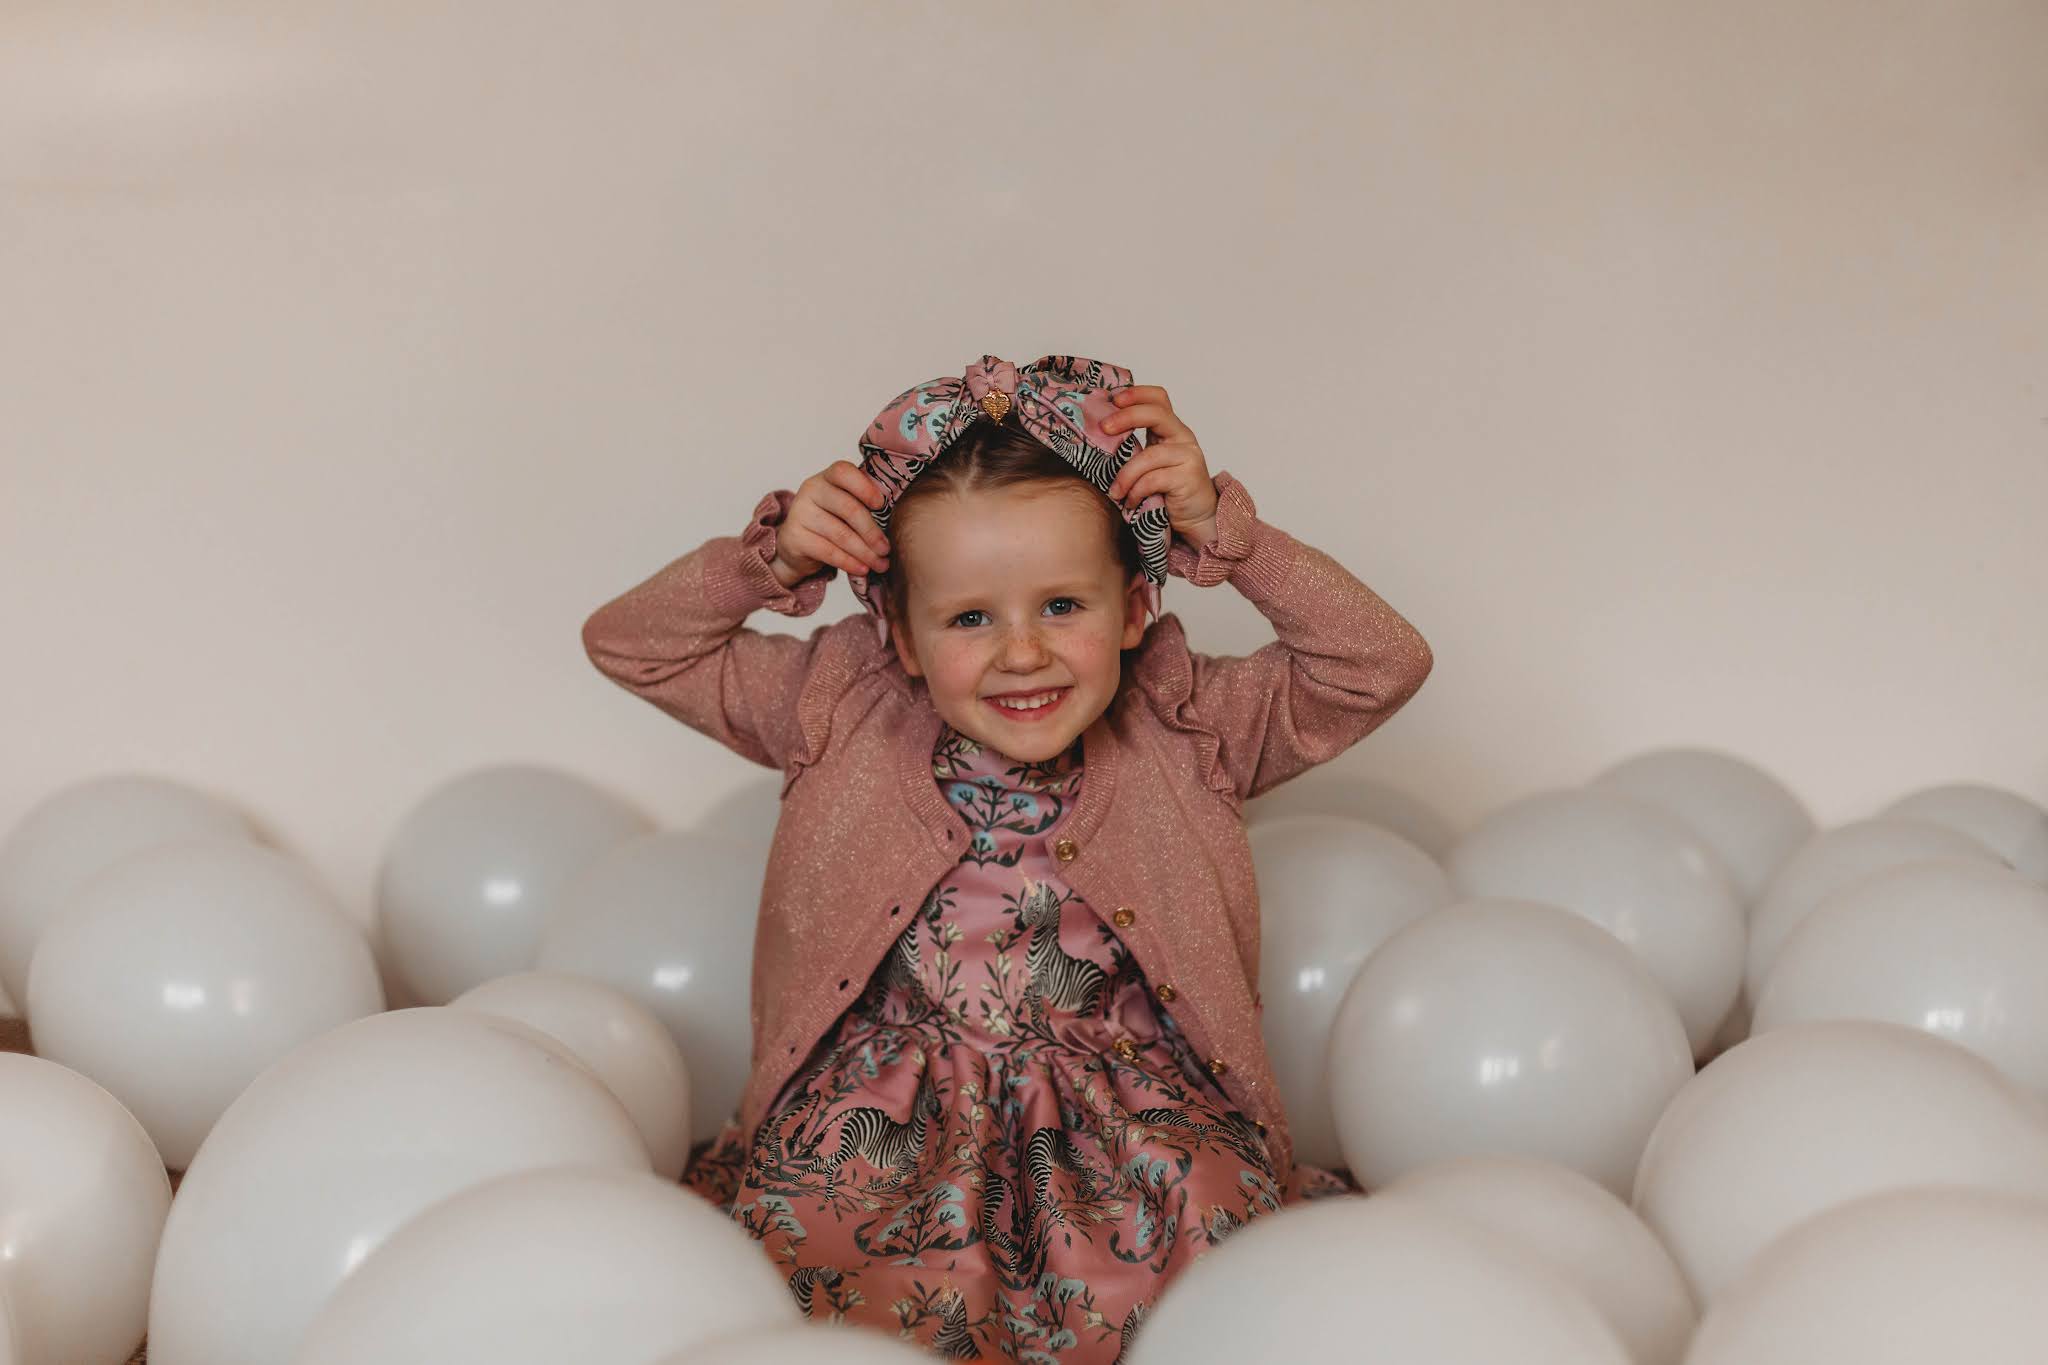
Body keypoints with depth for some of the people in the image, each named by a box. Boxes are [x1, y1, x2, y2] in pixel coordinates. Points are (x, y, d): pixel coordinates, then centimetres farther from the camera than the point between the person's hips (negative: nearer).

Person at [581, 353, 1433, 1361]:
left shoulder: (1182, 731, 1)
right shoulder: (844, 717, 2)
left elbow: (1385, 665, -3)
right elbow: (627, 644, 6)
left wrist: (1224, 533, -9)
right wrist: (770, 557, -9)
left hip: (1126, 1103, 1)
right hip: (886, 1116, 0)